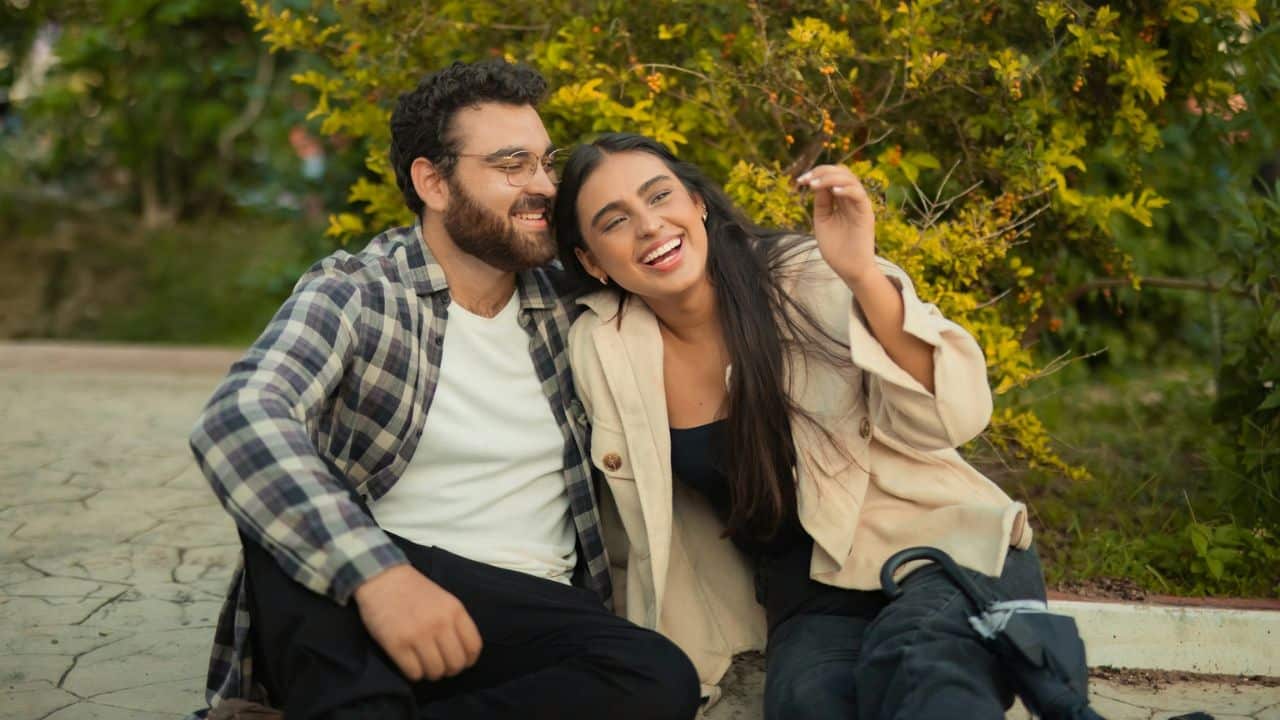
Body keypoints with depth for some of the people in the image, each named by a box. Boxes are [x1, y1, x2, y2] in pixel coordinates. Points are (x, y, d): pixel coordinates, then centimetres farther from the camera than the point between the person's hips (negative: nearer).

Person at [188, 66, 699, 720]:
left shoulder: (562, 300, 11)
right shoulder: (354, 294, -4)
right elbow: (235, 419, -24)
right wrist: (375, 568, -37)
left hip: (524, 614, 4)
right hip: (352, 594, -3)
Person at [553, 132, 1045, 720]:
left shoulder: (806, 280, -11)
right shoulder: (599, 348, -3)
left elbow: (953, 416, -21)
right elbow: (641, 529, 12)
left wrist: (863, 277, -32)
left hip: (947, 546, -2)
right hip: (813, 599, 3)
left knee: (914, 657, -37)